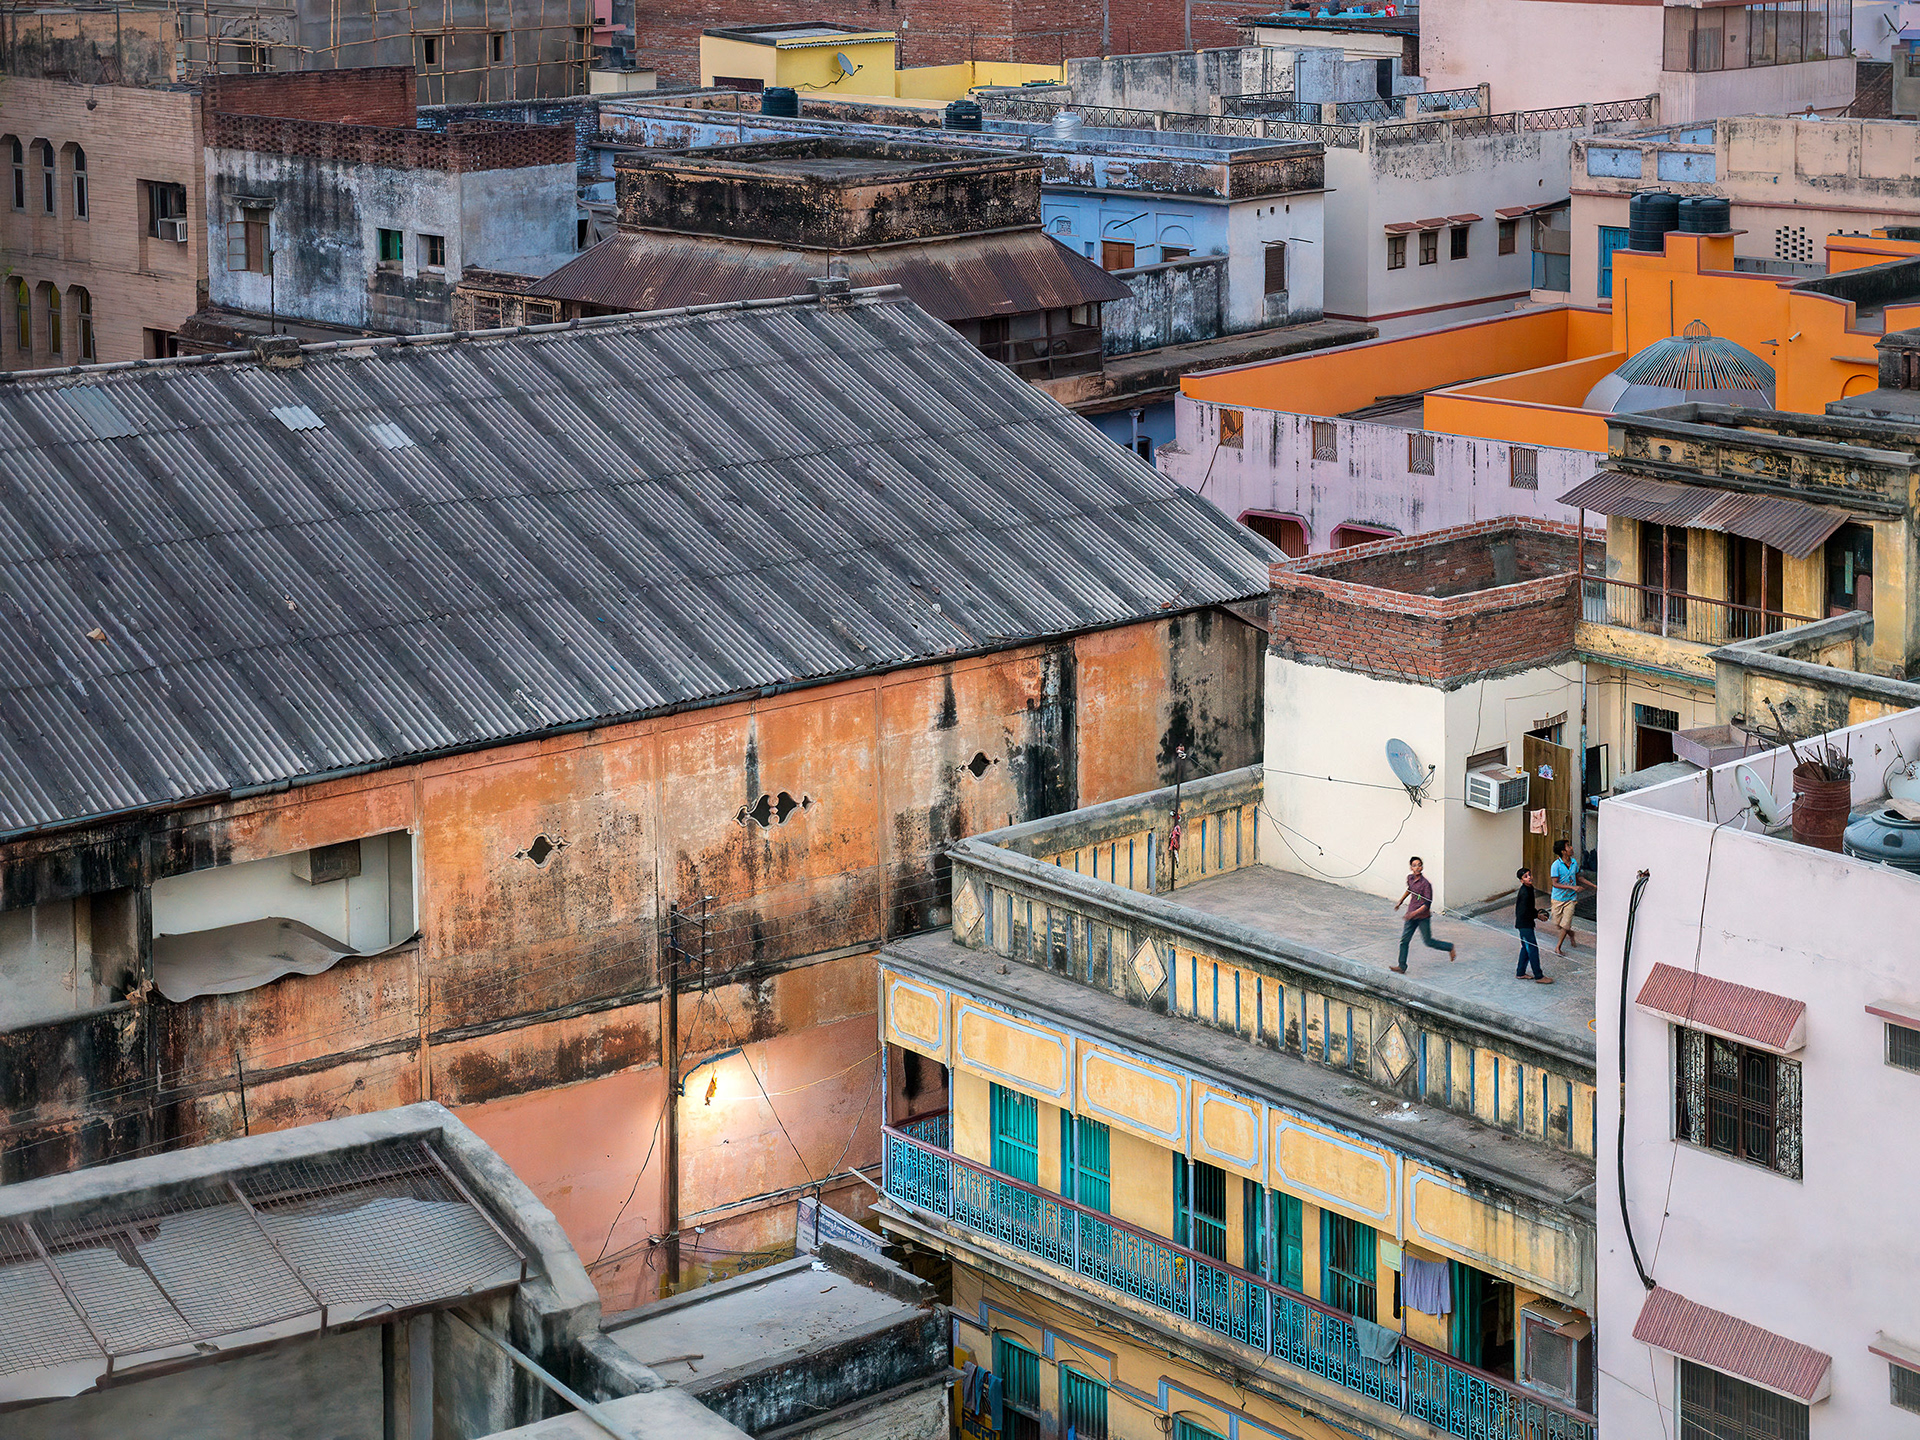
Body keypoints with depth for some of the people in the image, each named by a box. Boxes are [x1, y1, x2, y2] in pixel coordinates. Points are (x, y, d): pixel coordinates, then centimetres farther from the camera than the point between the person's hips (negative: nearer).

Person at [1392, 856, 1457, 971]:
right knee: (1404, 940, 0)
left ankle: (1450, 947, 30)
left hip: (1423, 917, -6)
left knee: (1428, 942, 7)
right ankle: (1402, 966, 5)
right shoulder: (1410, 878, 2)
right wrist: (1400, 902, 30)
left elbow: (1427, 904, -20)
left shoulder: (1426, 884, -19)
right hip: (1411, 916, 6)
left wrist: (1414, 913, -28)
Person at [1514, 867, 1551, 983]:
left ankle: (1520, 973, 27)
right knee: (1532, 948, -4)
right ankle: (1538, 976, 2)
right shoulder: (1524, 892, -23)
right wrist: (1537, 915, -12)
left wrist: (1537, 912, 5)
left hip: (1525, 924, 10)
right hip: (1524, 924, -10)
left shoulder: (1529, 889, 7)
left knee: (1526, 948, 18)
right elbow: (1524, 912, -25)